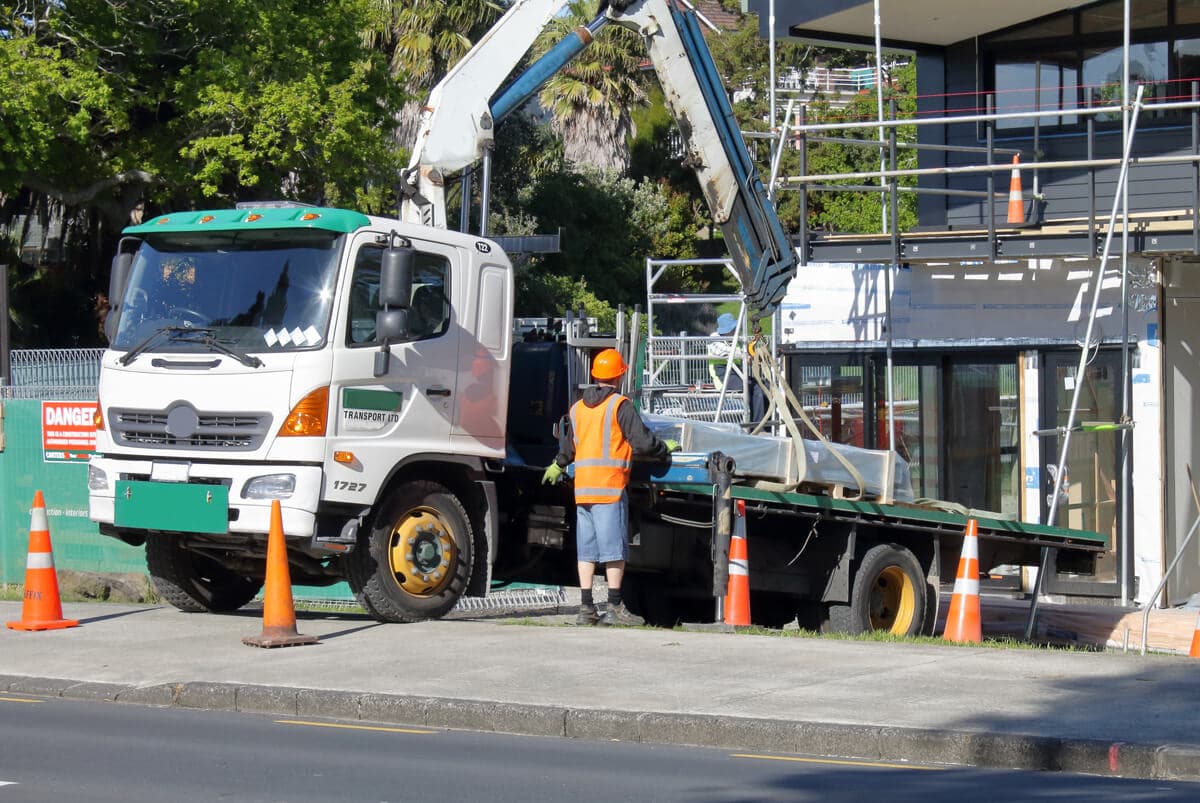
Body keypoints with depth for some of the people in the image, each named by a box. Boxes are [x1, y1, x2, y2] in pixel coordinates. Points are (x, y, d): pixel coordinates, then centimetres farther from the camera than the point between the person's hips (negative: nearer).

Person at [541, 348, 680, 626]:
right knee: (614, 548, -4)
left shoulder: (577, 407, 15)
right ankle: (614, 608, -5)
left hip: (582, 486, 6)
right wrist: (665, 448, 8)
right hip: (610, 486, -6)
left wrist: (557, 466, 48)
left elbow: (570, 445, 29)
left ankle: (586, 607, 6)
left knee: (586, 548, 8)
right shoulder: (620, 405, -5)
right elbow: (642, 441, -11)